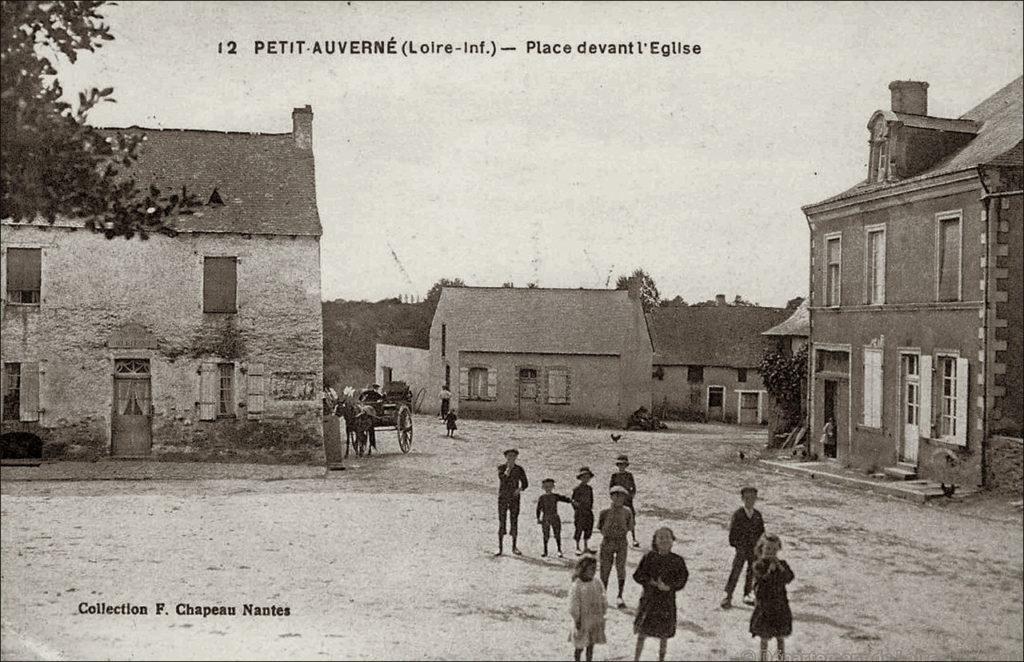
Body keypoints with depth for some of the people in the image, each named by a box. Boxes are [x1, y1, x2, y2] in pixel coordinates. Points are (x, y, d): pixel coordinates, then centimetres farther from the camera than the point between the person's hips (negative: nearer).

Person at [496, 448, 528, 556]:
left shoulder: (519, 469, 2)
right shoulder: (501, 468, -1)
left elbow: (525, 483, 6)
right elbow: (502, 478, -19)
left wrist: (520, 489, -14)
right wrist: (508, 468, -26)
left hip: (514, 498, 1)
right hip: (502, 498, -1)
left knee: (514, 521, 1)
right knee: (502, 522, -3)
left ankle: (514, 547, 11)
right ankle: (500, 548, 1)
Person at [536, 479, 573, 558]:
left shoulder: (556, 496, 4)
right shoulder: (542, 498, 2)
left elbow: (565, 499, -5)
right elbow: (538, 509, 3)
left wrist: (572, 501, -23)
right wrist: (538, 518, -1)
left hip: (555, 518, 1)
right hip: (545, 518, -1)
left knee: (557, 535, 0)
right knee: (546, 535, 1)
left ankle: (559, 551, 8)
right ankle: (545, 551, 13)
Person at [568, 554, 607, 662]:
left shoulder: (597, 582, -4)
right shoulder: (577, 585, -19)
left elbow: (603, 600, 7)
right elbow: (574, 605, -14)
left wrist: (602, 614, 7)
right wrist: (577, 620, -12)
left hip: (595, 620, 4)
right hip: (583, 620, -4)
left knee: (591, 644, 15)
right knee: (580, 646, 9)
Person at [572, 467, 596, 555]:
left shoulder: (590, 488, 9)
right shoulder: (577, 489, -10)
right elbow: (573, 500, -8)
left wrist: (591, 507, 9)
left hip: (588, 512, 6)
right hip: (580, 512, -6)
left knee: (589, 529, 9)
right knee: (579, 529, -1)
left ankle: (586, 548, 20)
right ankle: (577, 548, 10)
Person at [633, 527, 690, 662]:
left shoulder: (677, 560, -4)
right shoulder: (649, 557, -4)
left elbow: (682, 579, -5)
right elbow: (638, 575, -2)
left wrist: (669, 587, -20)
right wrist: (651, 582, -17)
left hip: (667, 601, 0)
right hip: (649, 599, 0)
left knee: (664, 635, 11)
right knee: (642, 632, 5)